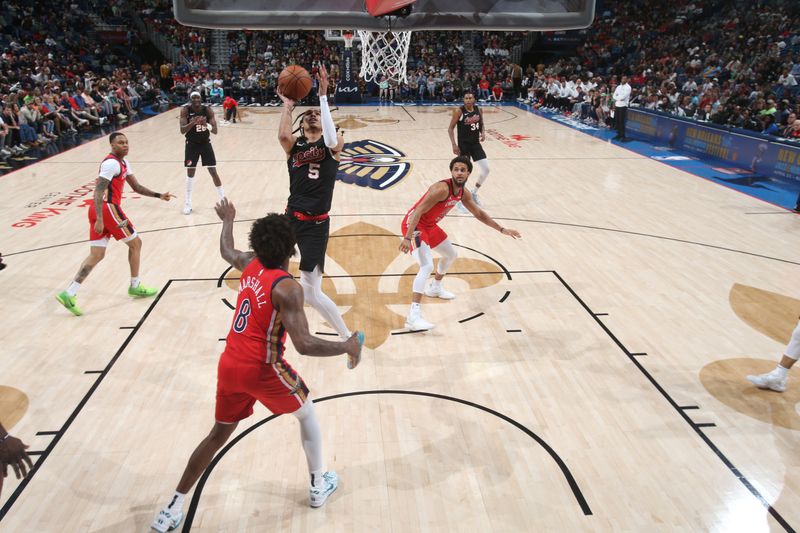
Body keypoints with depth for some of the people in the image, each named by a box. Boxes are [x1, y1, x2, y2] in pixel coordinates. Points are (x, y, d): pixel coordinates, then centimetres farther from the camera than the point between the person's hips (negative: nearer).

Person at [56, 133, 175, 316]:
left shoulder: (123, 162, 18)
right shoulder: (111, 163, -12)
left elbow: (137, 187, 23)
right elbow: (98, 191, -19)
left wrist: (159, 195, 13)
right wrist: (99, 219, -25)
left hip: (98, 211, 9)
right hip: (108, 209, -9)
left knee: (96, 255, 6)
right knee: (135, 243, 8)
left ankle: (69, 294, -2)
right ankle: (135, 286, 22)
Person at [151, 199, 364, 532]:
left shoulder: (250, 265, 3)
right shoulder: (287, 287, -19)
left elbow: (226, 251, 28)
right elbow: (305, 345, -25)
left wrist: (228, 220, 45)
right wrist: (347, 347, -13)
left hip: (229, 366, 6)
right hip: (262, 370, -6)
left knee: (219, 434, 22)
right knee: (307, 414, 20)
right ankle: (319, 485, 32)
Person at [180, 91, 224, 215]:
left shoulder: (208, 110, -11)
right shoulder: (185, 111, -13)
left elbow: (215, 131, -13)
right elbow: (182, 130, -21)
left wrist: (206, 124, -33)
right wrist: (193, 122, -37)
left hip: (205, 143, 1)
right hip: (192, 145, 0)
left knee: (213, 172, -1)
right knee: (190, 172, 0)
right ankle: (188, 203, 10)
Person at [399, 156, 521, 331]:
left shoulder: (464, 193, 1)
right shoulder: (441, 189, -27)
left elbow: (479, 213, 16)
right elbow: (418, 212, -32)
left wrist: (502, 229, 15)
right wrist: (407, 238, -41)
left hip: (430, 225, 10)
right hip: (413, 224, -10)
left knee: (451, 255, 26)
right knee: (427, 266, -25)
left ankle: (435, 288, 50)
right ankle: (413, 317, -29)